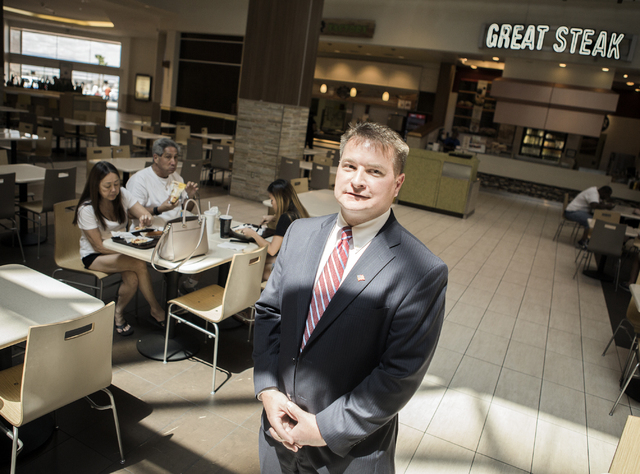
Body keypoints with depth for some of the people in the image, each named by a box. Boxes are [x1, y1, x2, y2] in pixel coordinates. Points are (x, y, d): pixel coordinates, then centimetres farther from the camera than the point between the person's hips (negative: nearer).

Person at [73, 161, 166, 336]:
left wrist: (146, 218, -36)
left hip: (120, 250, 4)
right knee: (139, 264, -30)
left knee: (132, 279, -30)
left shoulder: (122, 194, -6)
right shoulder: (86, 209, -18)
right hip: (95, 256, -4)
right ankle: (156, 311, -14)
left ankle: (118, 314, -2)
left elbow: (145, 215, -9)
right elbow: (99, 246, -18)